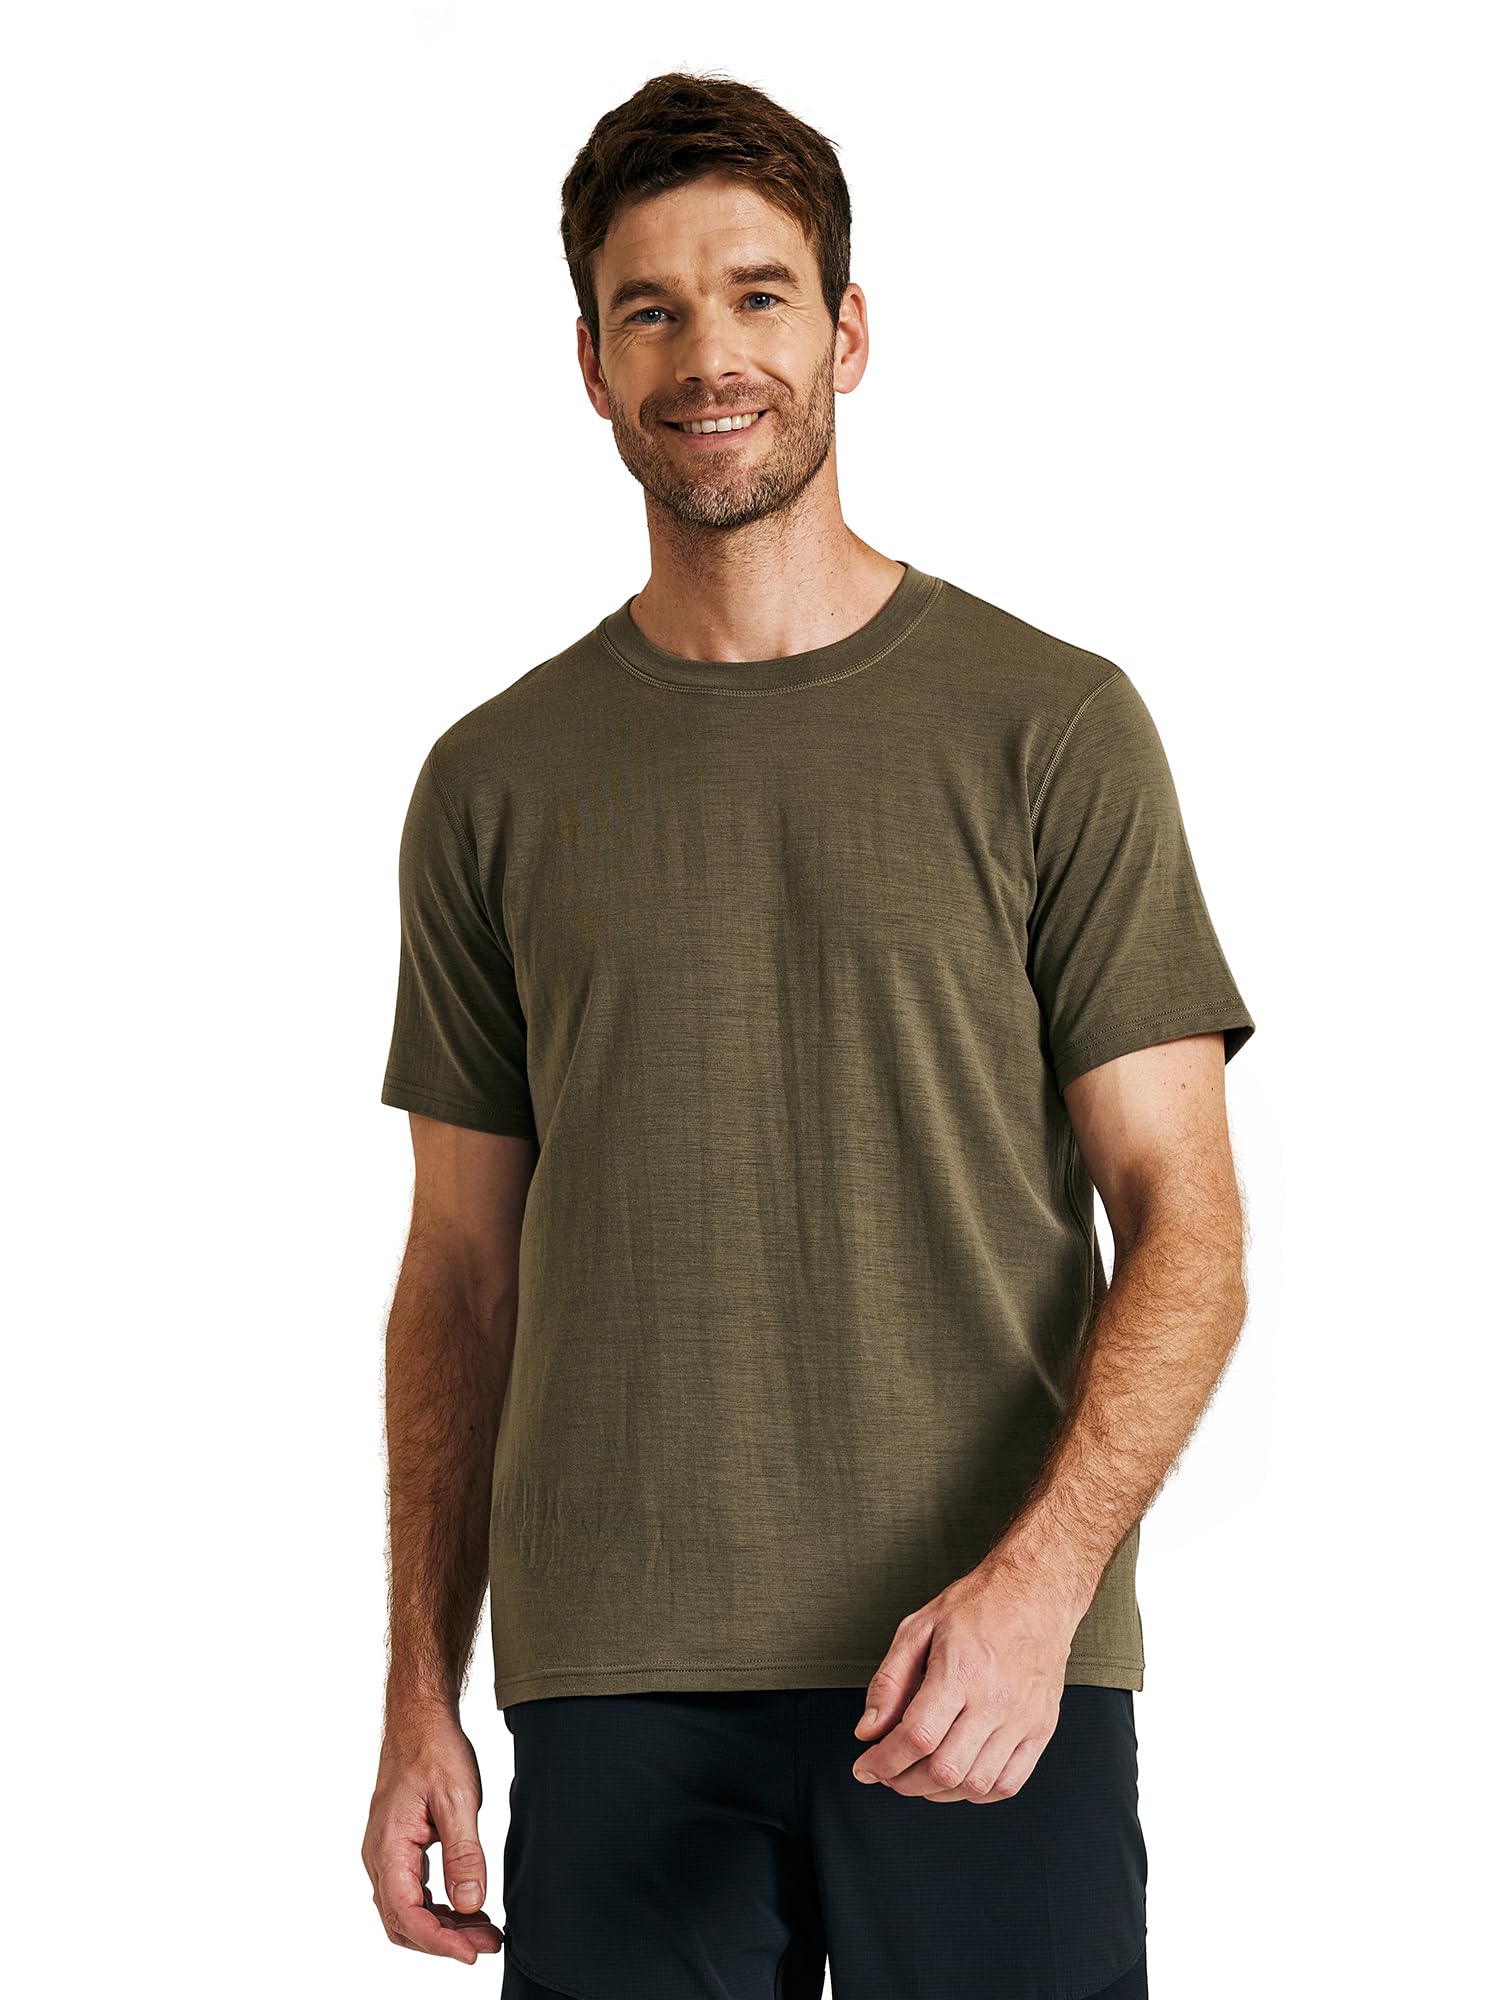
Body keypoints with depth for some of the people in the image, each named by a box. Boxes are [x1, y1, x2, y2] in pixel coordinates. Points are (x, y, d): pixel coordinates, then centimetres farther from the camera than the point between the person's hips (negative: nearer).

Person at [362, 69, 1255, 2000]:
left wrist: (1037, 1580, -16)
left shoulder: (1051, 728, 2)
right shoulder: (495, 782, 9)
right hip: (616, 1692, 2)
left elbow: (1184, 1235, -2)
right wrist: (420, 1696, 7)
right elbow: (461, 1274, 13)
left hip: (987, 1676, -2)